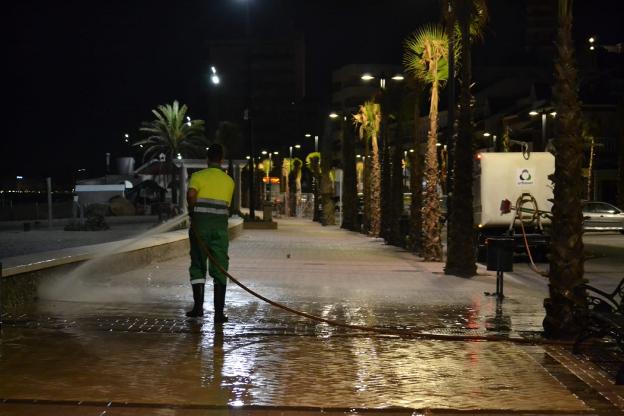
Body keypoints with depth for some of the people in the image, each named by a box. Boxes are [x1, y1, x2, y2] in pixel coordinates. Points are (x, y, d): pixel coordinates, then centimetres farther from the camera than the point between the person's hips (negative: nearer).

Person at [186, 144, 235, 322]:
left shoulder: (198, 176, 1)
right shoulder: (229, 181, 10)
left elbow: (191, 195, -16)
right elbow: (227, 205, 13)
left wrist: (193, 212, 0)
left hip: (200, 225, -1)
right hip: (220, 225, 1)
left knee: (197, 267, 12)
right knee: (220, 269, 3)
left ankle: (198, 306, 9)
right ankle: (219, 312, 0)